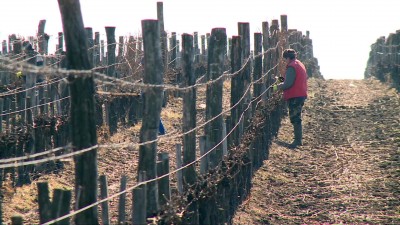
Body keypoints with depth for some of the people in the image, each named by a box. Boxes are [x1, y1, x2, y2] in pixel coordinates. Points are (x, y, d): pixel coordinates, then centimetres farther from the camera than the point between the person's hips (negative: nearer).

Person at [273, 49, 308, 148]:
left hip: (294, 96, -10)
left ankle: (297, 141, -8)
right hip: (301, 95, 10)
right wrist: (281, 85, 19)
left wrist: (278, 87, -4)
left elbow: (288, 84, -21)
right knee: (297, 118, 16)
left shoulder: (291, 67, -15)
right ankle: (299, 139, 22)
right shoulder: (300, 64, 17)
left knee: (295, 119, -8)